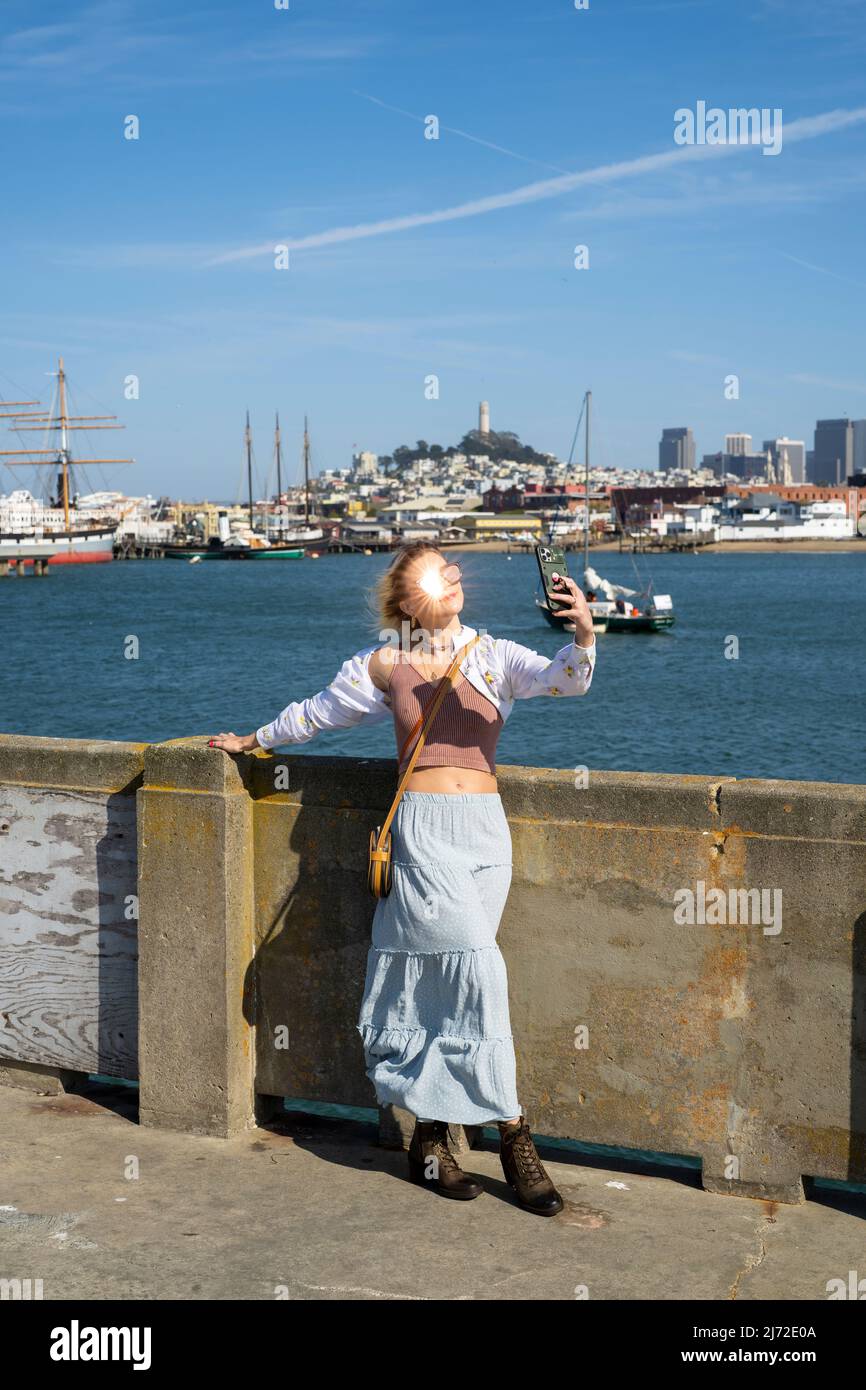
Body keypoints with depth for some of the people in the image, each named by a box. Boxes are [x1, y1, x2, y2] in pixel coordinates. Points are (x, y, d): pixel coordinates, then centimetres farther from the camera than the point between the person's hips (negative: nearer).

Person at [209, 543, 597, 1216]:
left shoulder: (493, 655, 8)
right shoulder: (384, 665, 6)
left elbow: (563, 679, -8)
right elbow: (318, 712, 22)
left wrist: (584, 638, -29)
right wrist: (255, 739, 34)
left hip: (486, 831, 2)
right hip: (424, 828, -2)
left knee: (435, 981, 4)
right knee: (478, 972, -12)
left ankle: (429, 1140, 15)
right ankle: (514, 1135, -2)